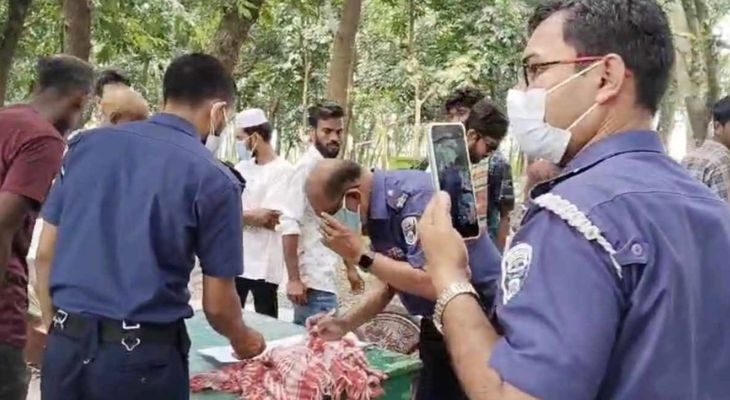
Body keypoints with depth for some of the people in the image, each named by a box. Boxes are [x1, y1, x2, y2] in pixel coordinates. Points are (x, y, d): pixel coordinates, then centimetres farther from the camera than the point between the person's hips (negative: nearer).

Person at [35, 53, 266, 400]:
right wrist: (242, 340, 16)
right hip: (142, 355, -4)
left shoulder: (87, 144, 3)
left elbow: (45, 254, 7)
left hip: (65, 346, 4)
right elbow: (217, 303, -4)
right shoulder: (214, 180, -9)